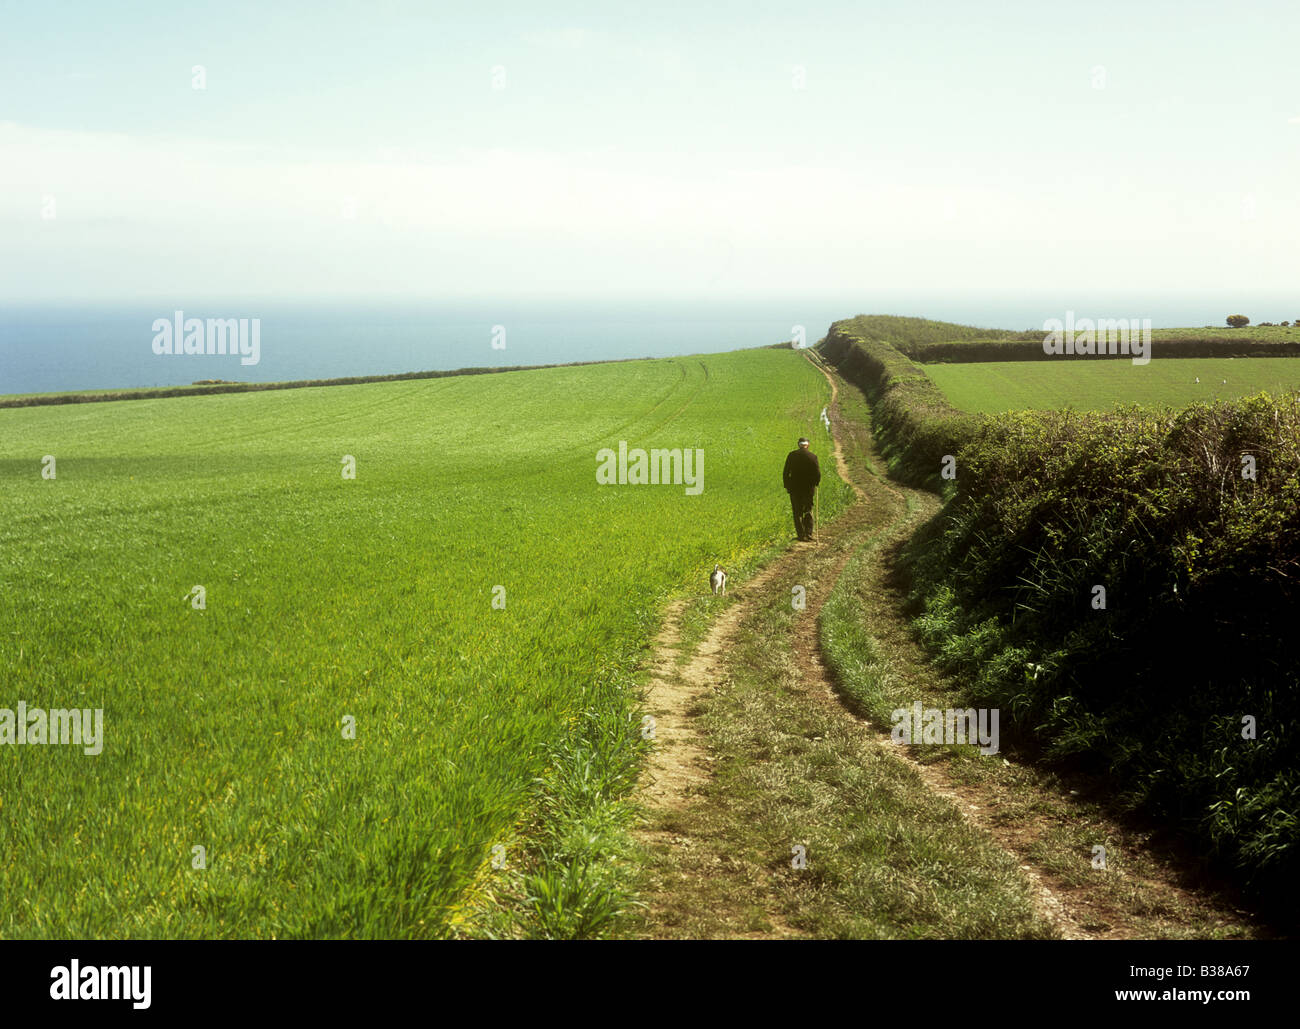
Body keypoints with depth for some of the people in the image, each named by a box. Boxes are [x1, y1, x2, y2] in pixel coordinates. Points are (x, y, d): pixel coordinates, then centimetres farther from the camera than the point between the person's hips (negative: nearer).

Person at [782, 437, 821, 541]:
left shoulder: (791, 455, -4)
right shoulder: (812, 456, -6)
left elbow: (786, 473, -3)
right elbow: (818, 474, -7)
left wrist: (787, 486, 9)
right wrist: (815, 484, 12)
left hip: (795, 489, 0)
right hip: (808, 489, 0)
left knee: (797, 513, 8)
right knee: (808, 511, 14)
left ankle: (801, 535, 3)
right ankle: (808, 533, 5)